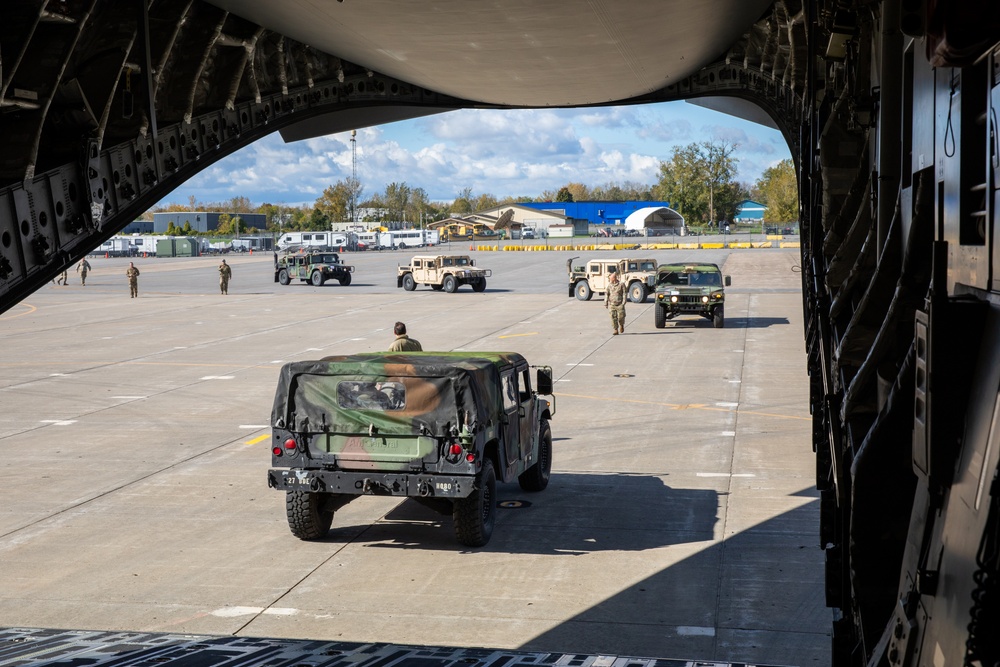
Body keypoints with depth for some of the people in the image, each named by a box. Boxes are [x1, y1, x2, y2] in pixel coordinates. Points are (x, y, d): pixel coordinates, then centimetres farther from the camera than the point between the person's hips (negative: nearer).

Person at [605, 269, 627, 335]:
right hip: (611, 304, 3)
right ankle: (615, 330, 2)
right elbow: (606, 294, 12)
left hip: (620, 304, -3)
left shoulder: (621, 284, -2)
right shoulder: (609, 285, 8)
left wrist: (623, 303, -9)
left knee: (621, 317, -3)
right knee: (613, 317, -4)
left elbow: (624, 294, -2)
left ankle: (621, 325, 29)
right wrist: (606, 303, 7)